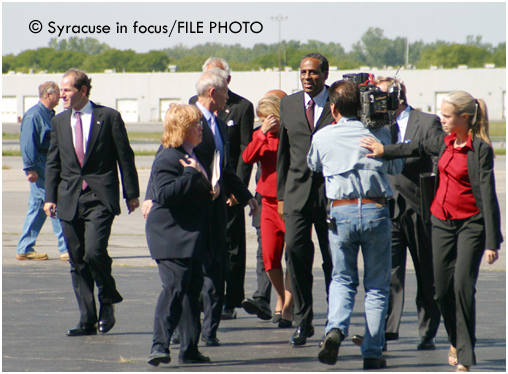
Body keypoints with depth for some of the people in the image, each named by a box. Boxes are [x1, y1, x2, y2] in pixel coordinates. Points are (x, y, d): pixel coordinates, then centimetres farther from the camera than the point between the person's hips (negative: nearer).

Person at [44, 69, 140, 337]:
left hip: (100, 198, -5)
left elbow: (125, 156, 2)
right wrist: (50, 197, 6)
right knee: (77, 262, 4)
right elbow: (53, 162, 15)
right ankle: (88, 321, 11)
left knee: (94, 252, -19)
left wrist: (131, 193, 0)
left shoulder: (108, 117, 0)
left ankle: (108, 301, 6)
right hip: (70, 200, 5)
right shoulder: (59, 122, 12)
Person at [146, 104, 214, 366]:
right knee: (175, 287, -19)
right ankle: (160, 345, -21)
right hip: (171, 238, -10)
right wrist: (191, 174, -23)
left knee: (193, 289, 12)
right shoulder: (168, 158, -13)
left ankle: (190, 349, 17)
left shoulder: (191, 157, 19)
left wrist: (208, 193, 18)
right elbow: (165, 194, -26)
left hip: (191, 237, 10)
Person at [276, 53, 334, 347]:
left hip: (331, 190, -2)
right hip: (297, 190, 2)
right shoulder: (288, 104, 11)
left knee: (333, 257, 1)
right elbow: (283, 152, 15)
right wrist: (281, 195, 12)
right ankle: (303, 321, 0)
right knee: (295, 249, -10)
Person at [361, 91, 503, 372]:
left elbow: (488, 194, -15)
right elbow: (419, 148, 28)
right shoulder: (445, 142, 7)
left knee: (462, 285, -14)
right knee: (442, 289, 6)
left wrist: (492, 241, -18)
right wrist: (384, 151, 28)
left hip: (470, 224, -6)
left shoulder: (480, 148, -13)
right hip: (442, 222, 6)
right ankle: (455, 341, 30)